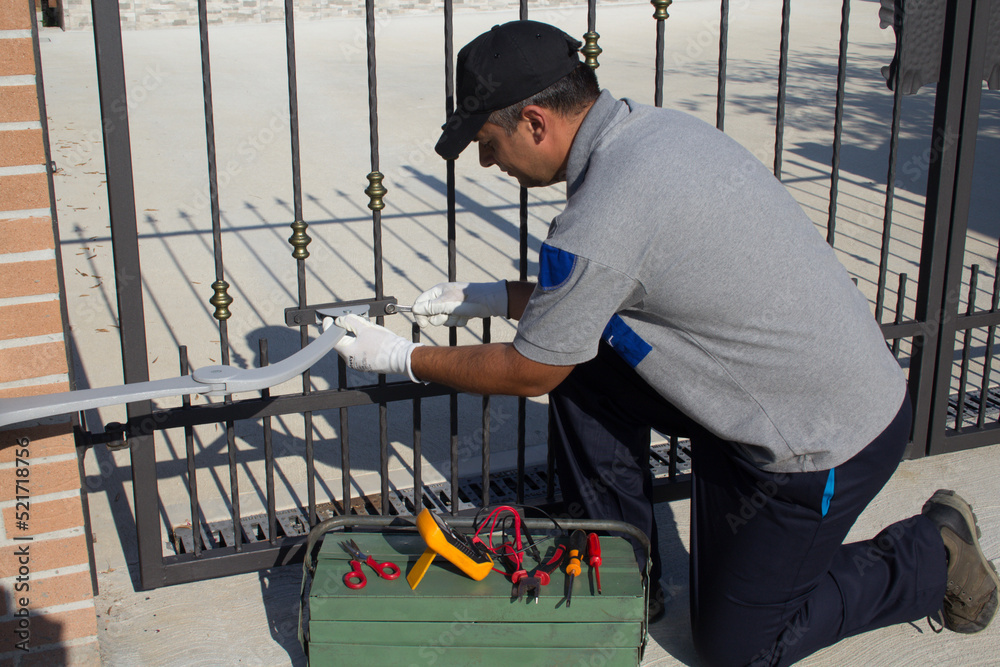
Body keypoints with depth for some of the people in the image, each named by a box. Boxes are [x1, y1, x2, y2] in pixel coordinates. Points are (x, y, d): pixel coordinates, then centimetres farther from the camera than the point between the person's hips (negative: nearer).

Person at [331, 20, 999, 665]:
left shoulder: (601, 219, -29)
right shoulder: (654, 125, -1)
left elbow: (528, 374, -12)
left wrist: (405, 358, 1)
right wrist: (495, 297, 15)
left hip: (825, 445, -9)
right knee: (586, 367, 5)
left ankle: (932, 553, 21)